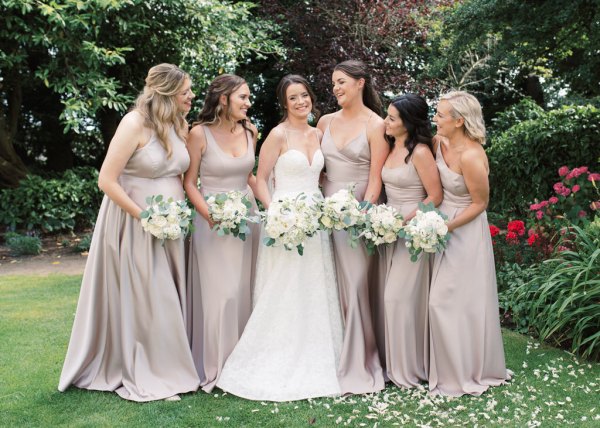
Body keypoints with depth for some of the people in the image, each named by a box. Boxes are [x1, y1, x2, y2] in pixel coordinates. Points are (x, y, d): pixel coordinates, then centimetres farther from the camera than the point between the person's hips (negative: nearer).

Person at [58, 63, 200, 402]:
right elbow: (107, 180, -17)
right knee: (144, 300, 1)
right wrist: (145, 218, -18)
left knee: (169, 299, 11)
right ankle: (146, 377, 16)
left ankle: (170, 368, 25)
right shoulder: (135, 123, -15)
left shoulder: (179, 126, 5)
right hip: (134, 223, -6)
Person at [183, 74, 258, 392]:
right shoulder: (200, 133, -9)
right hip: (213, 219, -5)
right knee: (218, 294, -4)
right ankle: (215, 366, 11)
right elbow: (189, 182, -6)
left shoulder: (249, 132, 6)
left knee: (244, 291, 9)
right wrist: (210, 216, -18)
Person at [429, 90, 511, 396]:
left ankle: (463, 374, 15)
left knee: (449, 302, -2)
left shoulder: (471, 156, -25)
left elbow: (480, 203, -16)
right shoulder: (439, 143, -1)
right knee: (441, 300, 14)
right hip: (442, 225, 8)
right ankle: (449, 366, 30)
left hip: (465, 231, -8)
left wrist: (445, 227, -19)